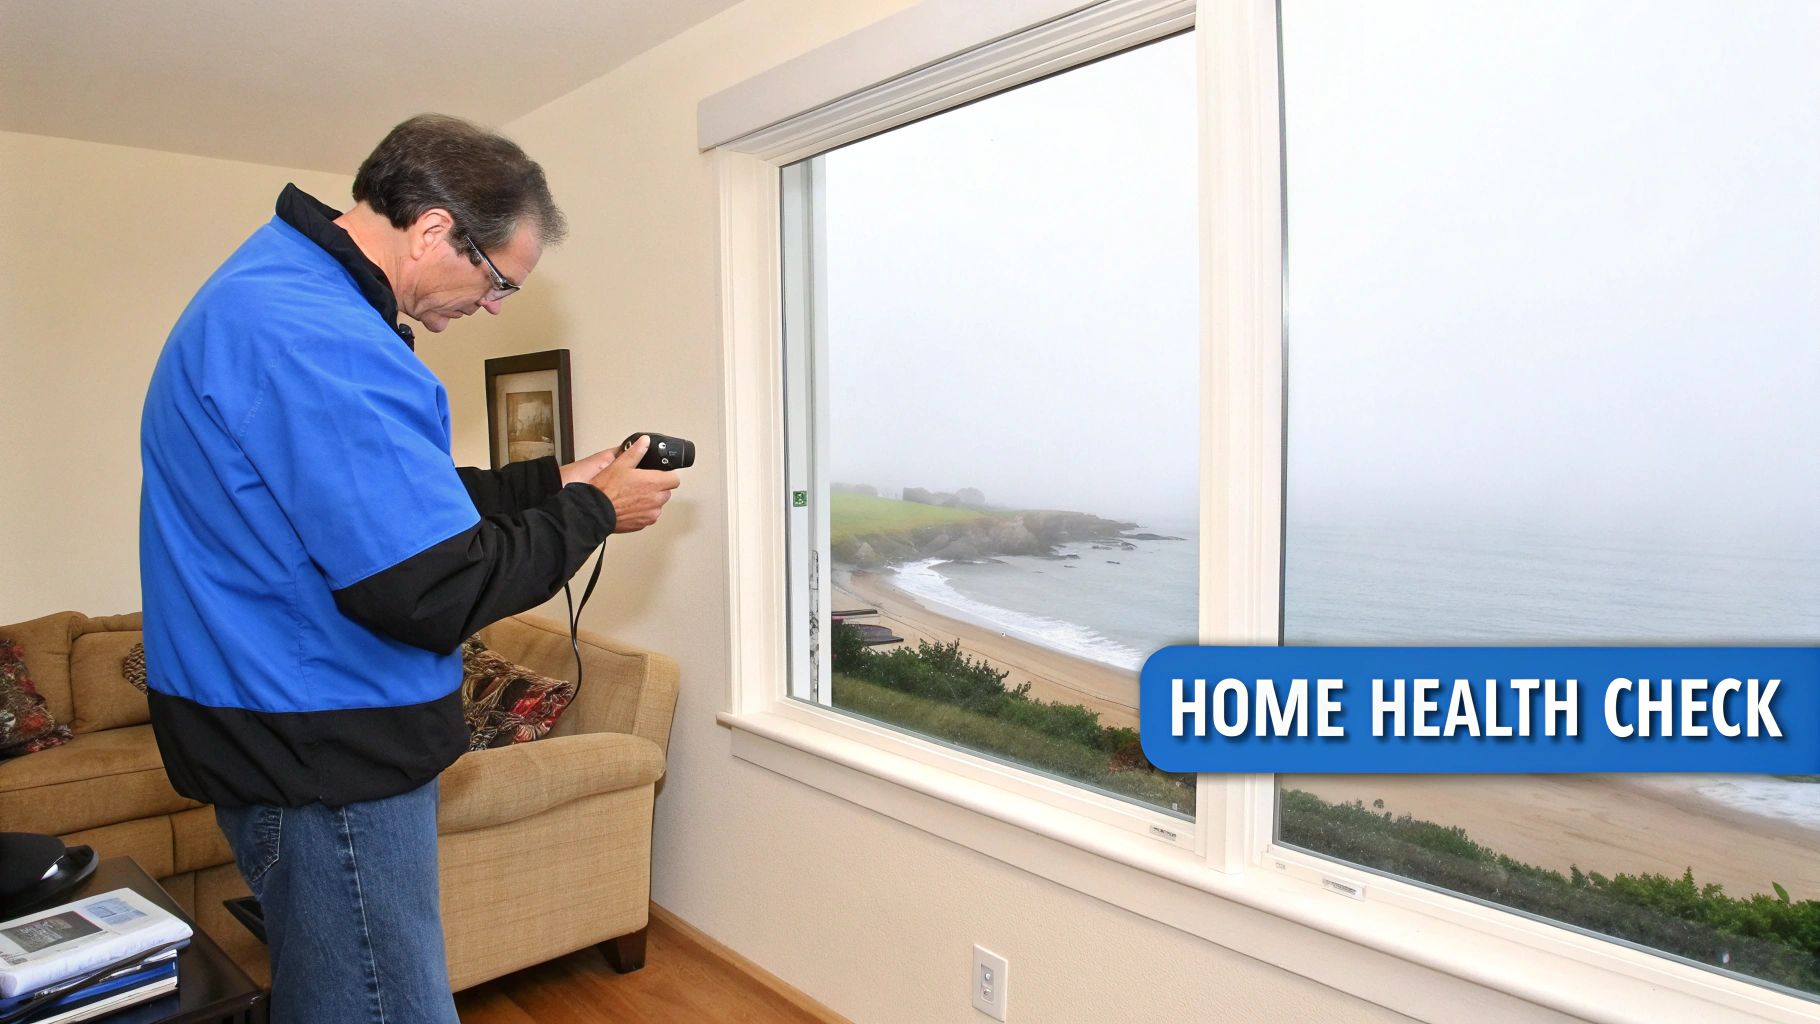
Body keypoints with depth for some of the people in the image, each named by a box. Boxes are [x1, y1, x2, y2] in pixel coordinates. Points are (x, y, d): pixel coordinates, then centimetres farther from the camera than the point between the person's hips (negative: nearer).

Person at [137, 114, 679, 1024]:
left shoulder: (272, 282, 11)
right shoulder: (319, 340, -26)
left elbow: (382, 498, 17)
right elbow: (434, 592, -28)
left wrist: (555, 480, 9)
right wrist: (593, 513, -14)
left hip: (281, 734, 11)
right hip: (319, 750, -11)